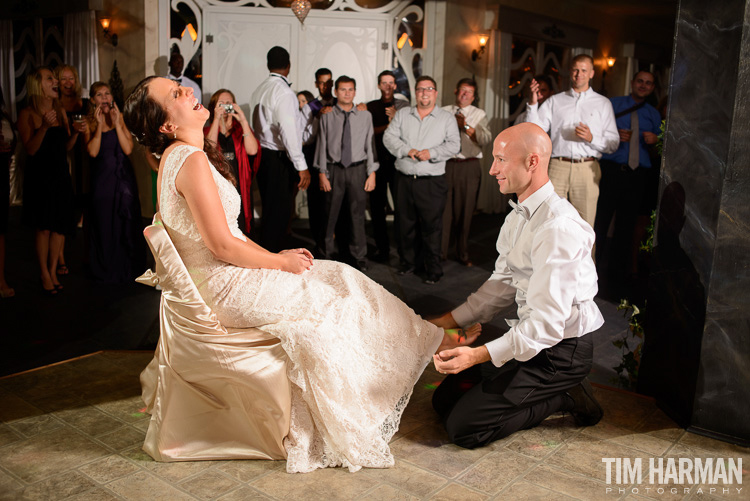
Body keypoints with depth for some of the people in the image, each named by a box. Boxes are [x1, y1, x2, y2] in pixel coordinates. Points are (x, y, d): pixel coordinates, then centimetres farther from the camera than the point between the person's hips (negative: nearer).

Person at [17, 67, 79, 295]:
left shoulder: (60, 111, 8)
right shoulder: (27, 114, -7)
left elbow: (66, 147, 10)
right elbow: (30, 149, -14)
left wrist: (75, 132, -8)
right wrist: (44, 126, -26)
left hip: (60, 174, 5)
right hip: (39, 176, -5)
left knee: (60, 226, 4)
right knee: (43, 227, -1)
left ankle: (53, 270, 18)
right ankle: (44, 274, 13)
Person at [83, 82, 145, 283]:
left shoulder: (120, 118, 3)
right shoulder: (89, 122, 1)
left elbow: (128, 149, -9)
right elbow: (93, 151, -13)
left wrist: (116, 123, -13)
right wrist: (100, 125, -14)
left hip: (123, 177, 1)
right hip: (101, 178, 0)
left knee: (126, 222, 2)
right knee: (103, 223, 4)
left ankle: (128, 269, 14)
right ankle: (106, 269, 17)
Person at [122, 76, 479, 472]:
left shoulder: (177, 157, 11)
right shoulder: (191, 161, -22)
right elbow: (223, 246, -23)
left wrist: (274, 256, 7)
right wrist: (280, 262, -10)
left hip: (223, 279, 9)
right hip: (227, 291, -9)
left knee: (335, 277, 7)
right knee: (335, 291, 0)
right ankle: (431, 342, 16)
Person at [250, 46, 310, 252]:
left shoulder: (260, 89, 10)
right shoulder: (284, 92, -15)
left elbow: (258, 125, 12)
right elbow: (288, 132, -22)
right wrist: (301, 166, -21)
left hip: (262, 156, 9)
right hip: (279, 160, -9)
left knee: (269, 210, 18)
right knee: (279, 213, -2)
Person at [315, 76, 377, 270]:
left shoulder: (365, 116, 4)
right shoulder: (327, 116, 3)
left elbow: (370, 145, 3)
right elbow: (322, 145, 2)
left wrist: (372, 173, -1)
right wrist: (322, 173, -2)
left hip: (358, 169, 0)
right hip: (334, 169, 0)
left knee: (357, 214, 5)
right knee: (330, 213, 7)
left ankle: (359, 256, 18)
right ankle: (328, 254, 21)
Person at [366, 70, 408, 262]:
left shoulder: (403, 106, 10)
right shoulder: (370, 107, 12)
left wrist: (395, 117, -15)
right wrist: (387, 126, -11)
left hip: (397, 160, -1)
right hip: (377, 160, 1)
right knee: (377, 206, 2)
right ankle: (382, 249, 10)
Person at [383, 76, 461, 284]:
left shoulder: (447, 118, 7)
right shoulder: (402, 114, 12)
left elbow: (454, 145, -2)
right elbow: (389, 137, 3)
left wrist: (431, 153, -16)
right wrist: (407, 150, -13)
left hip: (432, 181, -3)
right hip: (404, 179, 3)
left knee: (432, 226, -3)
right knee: (405, 223, 10)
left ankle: (433, 269, 7)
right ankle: (409, 263, 25)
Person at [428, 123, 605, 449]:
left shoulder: (558, 228, -26)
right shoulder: (518, 216, 5)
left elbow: (548, 323, -29)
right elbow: (503, 284, 12)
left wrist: (479, 355, -35)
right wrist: (449, 321, 5)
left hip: (560, 350, -9)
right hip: (530, 336, 9)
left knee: (463, 427, -12)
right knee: (444, 399, 11)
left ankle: (564, 397, 2)